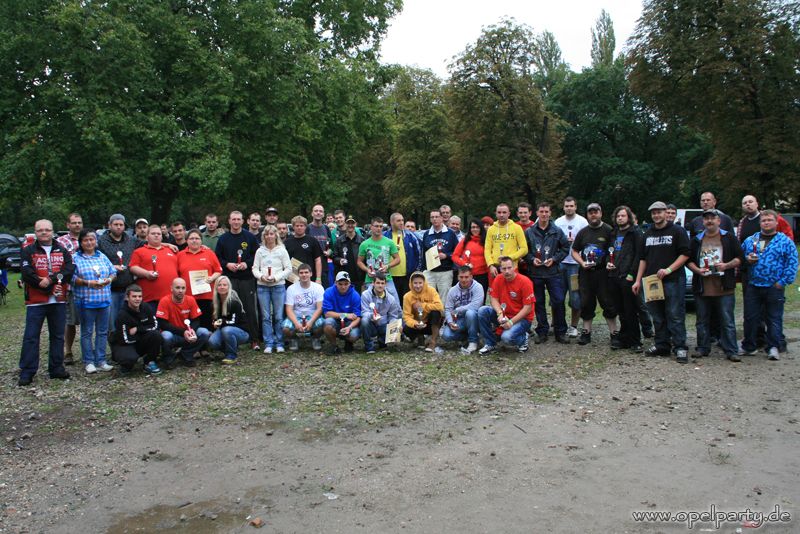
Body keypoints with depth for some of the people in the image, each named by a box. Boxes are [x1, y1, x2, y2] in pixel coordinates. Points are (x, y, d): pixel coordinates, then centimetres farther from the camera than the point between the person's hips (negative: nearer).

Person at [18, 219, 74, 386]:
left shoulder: (62, 251, 10)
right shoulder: (28, 251, 3)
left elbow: (69, 269, -5)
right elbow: (26, 273, -11)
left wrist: (50, 279, -17)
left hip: (58, 301, 3)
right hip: (35, 302, -3)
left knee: (58, 336, 10)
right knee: (31, 337, -1)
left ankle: (56, 368, 20)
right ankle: (27, 372, 4)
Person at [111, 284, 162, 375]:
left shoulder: (146, 307, -8)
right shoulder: (122, 314, -21)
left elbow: (155, 326, -8)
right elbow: (126, 340, -21)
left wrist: (137, 329, -18)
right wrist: (145, 331, -11)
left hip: (140, 343, 5)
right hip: (123, 345, -5)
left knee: (156, 334, -24)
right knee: (130, 358, -37)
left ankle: (149, 362, -5)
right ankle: (126, 365, 2)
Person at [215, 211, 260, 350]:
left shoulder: (250, 237, 5)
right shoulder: (223, 238, 8)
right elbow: (217, 258, 10)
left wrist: (247, 263, -10)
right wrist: (227, 264, -7)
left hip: (247, 278, -1)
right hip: (229, 279, 1)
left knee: (250, 310, 0)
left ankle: (254, 340, 6)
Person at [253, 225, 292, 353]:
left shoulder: (282, 250, 3)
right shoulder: (260, 251, 9)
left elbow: (288, 269, 0)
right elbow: (255, 268, 8)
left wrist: (276, 277, -11)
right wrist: (261, 276, -11)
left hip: (278, 286, -2)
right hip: (262, 286, 2)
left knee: (278, 316, 0)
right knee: (266, 316, 3)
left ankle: (279, 343, 9)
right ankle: (268, 344, 9)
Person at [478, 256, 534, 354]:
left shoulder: (525, 281, -17)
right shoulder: (498, 279, -3)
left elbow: (528, 308, -17)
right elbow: (494, 299, 0)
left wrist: (511, 322, -22)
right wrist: (500, 314, -21)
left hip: (522, 318, -5)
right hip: (504, 315, 5)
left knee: (507, 337, -31)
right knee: (482, 311, -17)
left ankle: (523, 338, 7)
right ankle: (490, 344, -1)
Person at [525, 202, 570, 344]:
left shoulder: (557, 231, 3)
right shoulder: (529, 232, 4)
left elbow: (565, 248, 6)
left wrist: (554, 259, -6)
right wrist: (532, 259, -9)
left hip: (553, 272, -1)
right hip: (535, 273, 1)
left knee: (558, 301, -4)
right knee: (538, 303, 7)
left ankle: (560, 332, 8)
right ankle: (542, 331, 17)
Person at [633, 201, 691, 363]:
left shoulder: (677, 231, 0)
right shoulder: (648, 234, 18)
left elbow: (685, 254, -6)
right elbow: (643, 258, 20)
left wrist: (668, 270, -17)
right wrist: (638, 280, 14)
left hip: (673, 280, -6)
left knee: (675, 316, -7)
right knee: (658, 317, 9)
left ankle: (680, 348, -3)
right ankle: (661, 345, 17)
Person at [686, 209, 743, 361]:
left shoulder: (729, 237, 5)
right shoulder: (697, 240, 12)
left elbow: (739, 258, 3)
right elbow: (689, 260, 13)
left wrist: (727, 265, -14)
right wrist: (697, 270, -5)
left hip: (724, 288, -3)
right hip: (702, 289, 3)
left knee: (727, 321, -1)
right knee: (703, 321, 10)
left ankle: (731, 351, 5)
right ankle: (702, 348, 20)